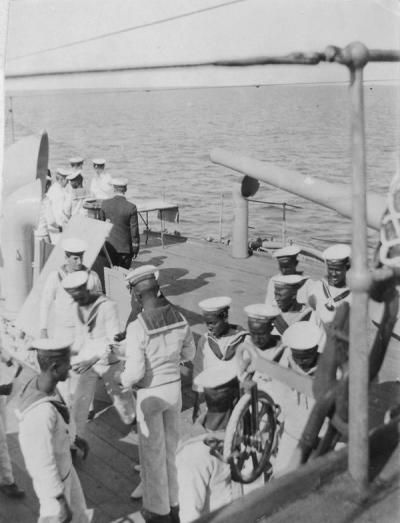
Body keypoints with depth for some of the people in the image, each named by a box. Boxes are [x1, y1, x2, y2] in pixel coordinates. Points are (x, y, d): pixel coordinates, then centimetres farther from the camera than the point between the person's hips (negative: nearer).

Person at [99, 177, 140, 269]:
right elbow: (134, 230, -10)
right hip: (125, 247, -2)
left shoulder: (105, 204, -6)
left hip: (109, 245, 2)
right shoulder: (131, 207, -15)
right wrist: (135, 248, 3)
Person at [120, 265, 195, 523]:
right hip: (174, 388, 6)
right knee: (170, 446, 23)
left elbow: (135, 371, -23)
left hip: (150, 394, -5)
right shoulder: (179, 317, -8)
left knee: (153, 452, 13)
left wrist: (124, 381, 0)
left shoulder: (137, 327, -26)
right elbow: (189, 353, 5)